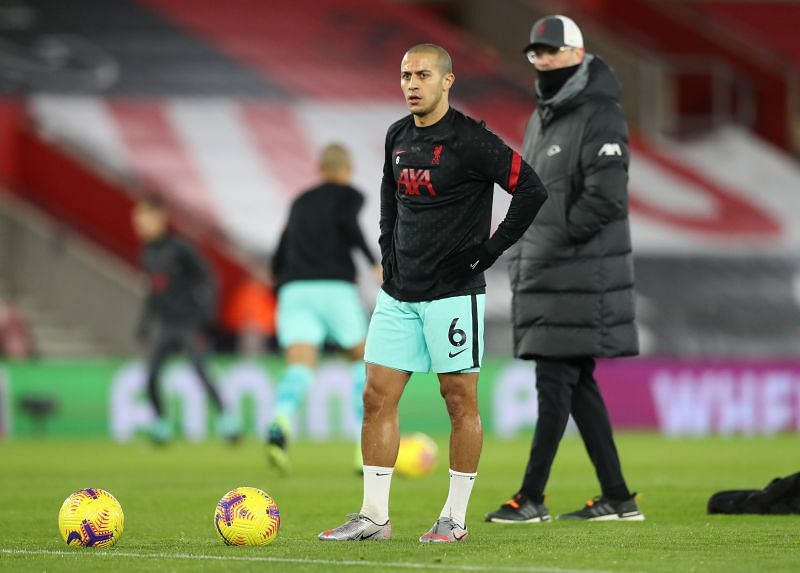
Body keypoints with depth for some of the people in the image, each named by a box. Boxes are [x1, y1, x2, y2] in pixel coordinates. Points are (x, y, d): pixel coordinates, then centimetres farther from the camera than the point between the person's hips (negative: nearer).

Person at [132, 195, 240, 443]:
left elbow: (206, 278, -9)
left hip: (188, 321, -6)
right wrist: (145, 322, 22)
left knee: (202, 374, -9)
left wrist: (204, 311, -15)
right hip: (164, 324, 6)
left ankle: (227, 421, 1)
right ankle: (161, 425, 7)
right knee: (150, 377, -4)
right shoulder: (147, 252, 11)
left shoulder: (178, 248, -11)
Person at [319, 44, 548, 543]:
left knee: (461, 400, 0)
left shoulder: (470, 140, -12)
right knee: (378, 397, 2)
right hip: (399, 292, 7)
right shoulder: (397, 137, 10)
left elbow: (532, 190, -15)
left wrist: (489, 251, -12)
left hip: (454, 292, -7)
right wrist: (388, 251, 15)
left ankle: (456, 518, 8)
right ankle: (374, 516, 7)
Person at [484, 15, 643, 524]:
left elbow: (606, 197, -20)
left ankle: (532, 498, -5)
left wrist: (557, 240, -15)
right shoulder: (541, 118, 17)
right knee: (576, 385, 9)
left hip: (580, 278, -9)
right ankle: (618, 498, 13)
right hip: (543, 274, 9)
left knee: (557, 381, -8)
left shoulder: (600, 118, -11)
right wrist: (528, 251, 11)